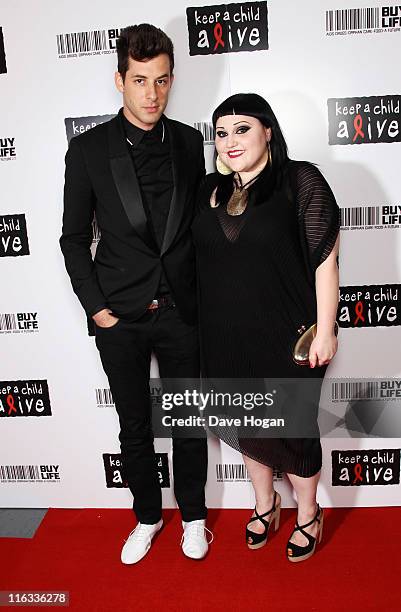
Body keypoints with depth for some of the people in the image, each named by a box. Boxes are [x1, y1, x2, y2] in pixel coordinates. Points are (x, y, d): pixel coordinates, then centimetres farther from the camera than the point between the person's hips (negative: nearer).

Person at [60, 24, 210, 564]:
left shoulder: (189, 142, 2)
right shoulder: (88, 149, -4)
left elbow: (199, 221, 8)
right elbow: (75, 238, 0)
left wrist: (203, 295, 5)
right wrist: (95, 307, -6)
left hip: (181, 310, 1)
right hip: (119, 316, -1)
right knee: (134, 427, 14)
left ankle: (193, 515, 37)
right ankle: (147, 516, 38)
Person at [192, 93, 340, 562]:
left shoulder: (301, 180, -9)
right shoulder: (211, 190, 6)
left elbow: (325, 259, -12)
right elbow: (201, 258, 12)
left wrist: (324, 331, -14)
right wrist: (206, 328, 10)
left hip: (285, 338, -5)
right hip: (226, 339, 5)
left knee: (292, 427, 11)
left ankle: (308, 515, 38)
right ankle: (264, 505, 45)